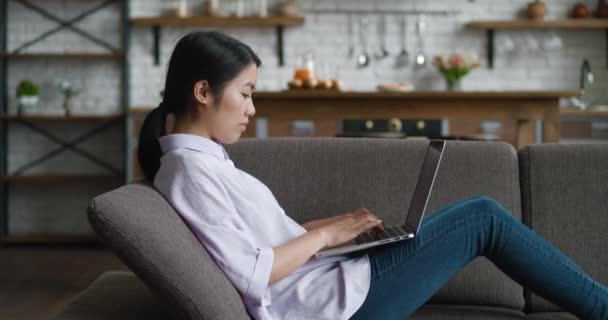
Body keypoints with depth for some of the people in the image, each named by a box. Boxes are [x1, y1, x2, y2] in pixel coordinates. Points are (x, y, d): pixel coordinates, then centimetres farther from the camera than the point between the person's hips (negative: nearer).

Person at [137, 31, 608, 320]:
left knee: (478, 213, 13)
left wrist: (331, 223, 4)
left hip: (323, 277, 10)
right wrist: (325, 235, -13)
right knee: (484, 217, -2)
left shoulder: (201, 157, 12)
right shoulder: (188, 167, -19)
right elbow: (249, 275, -24)